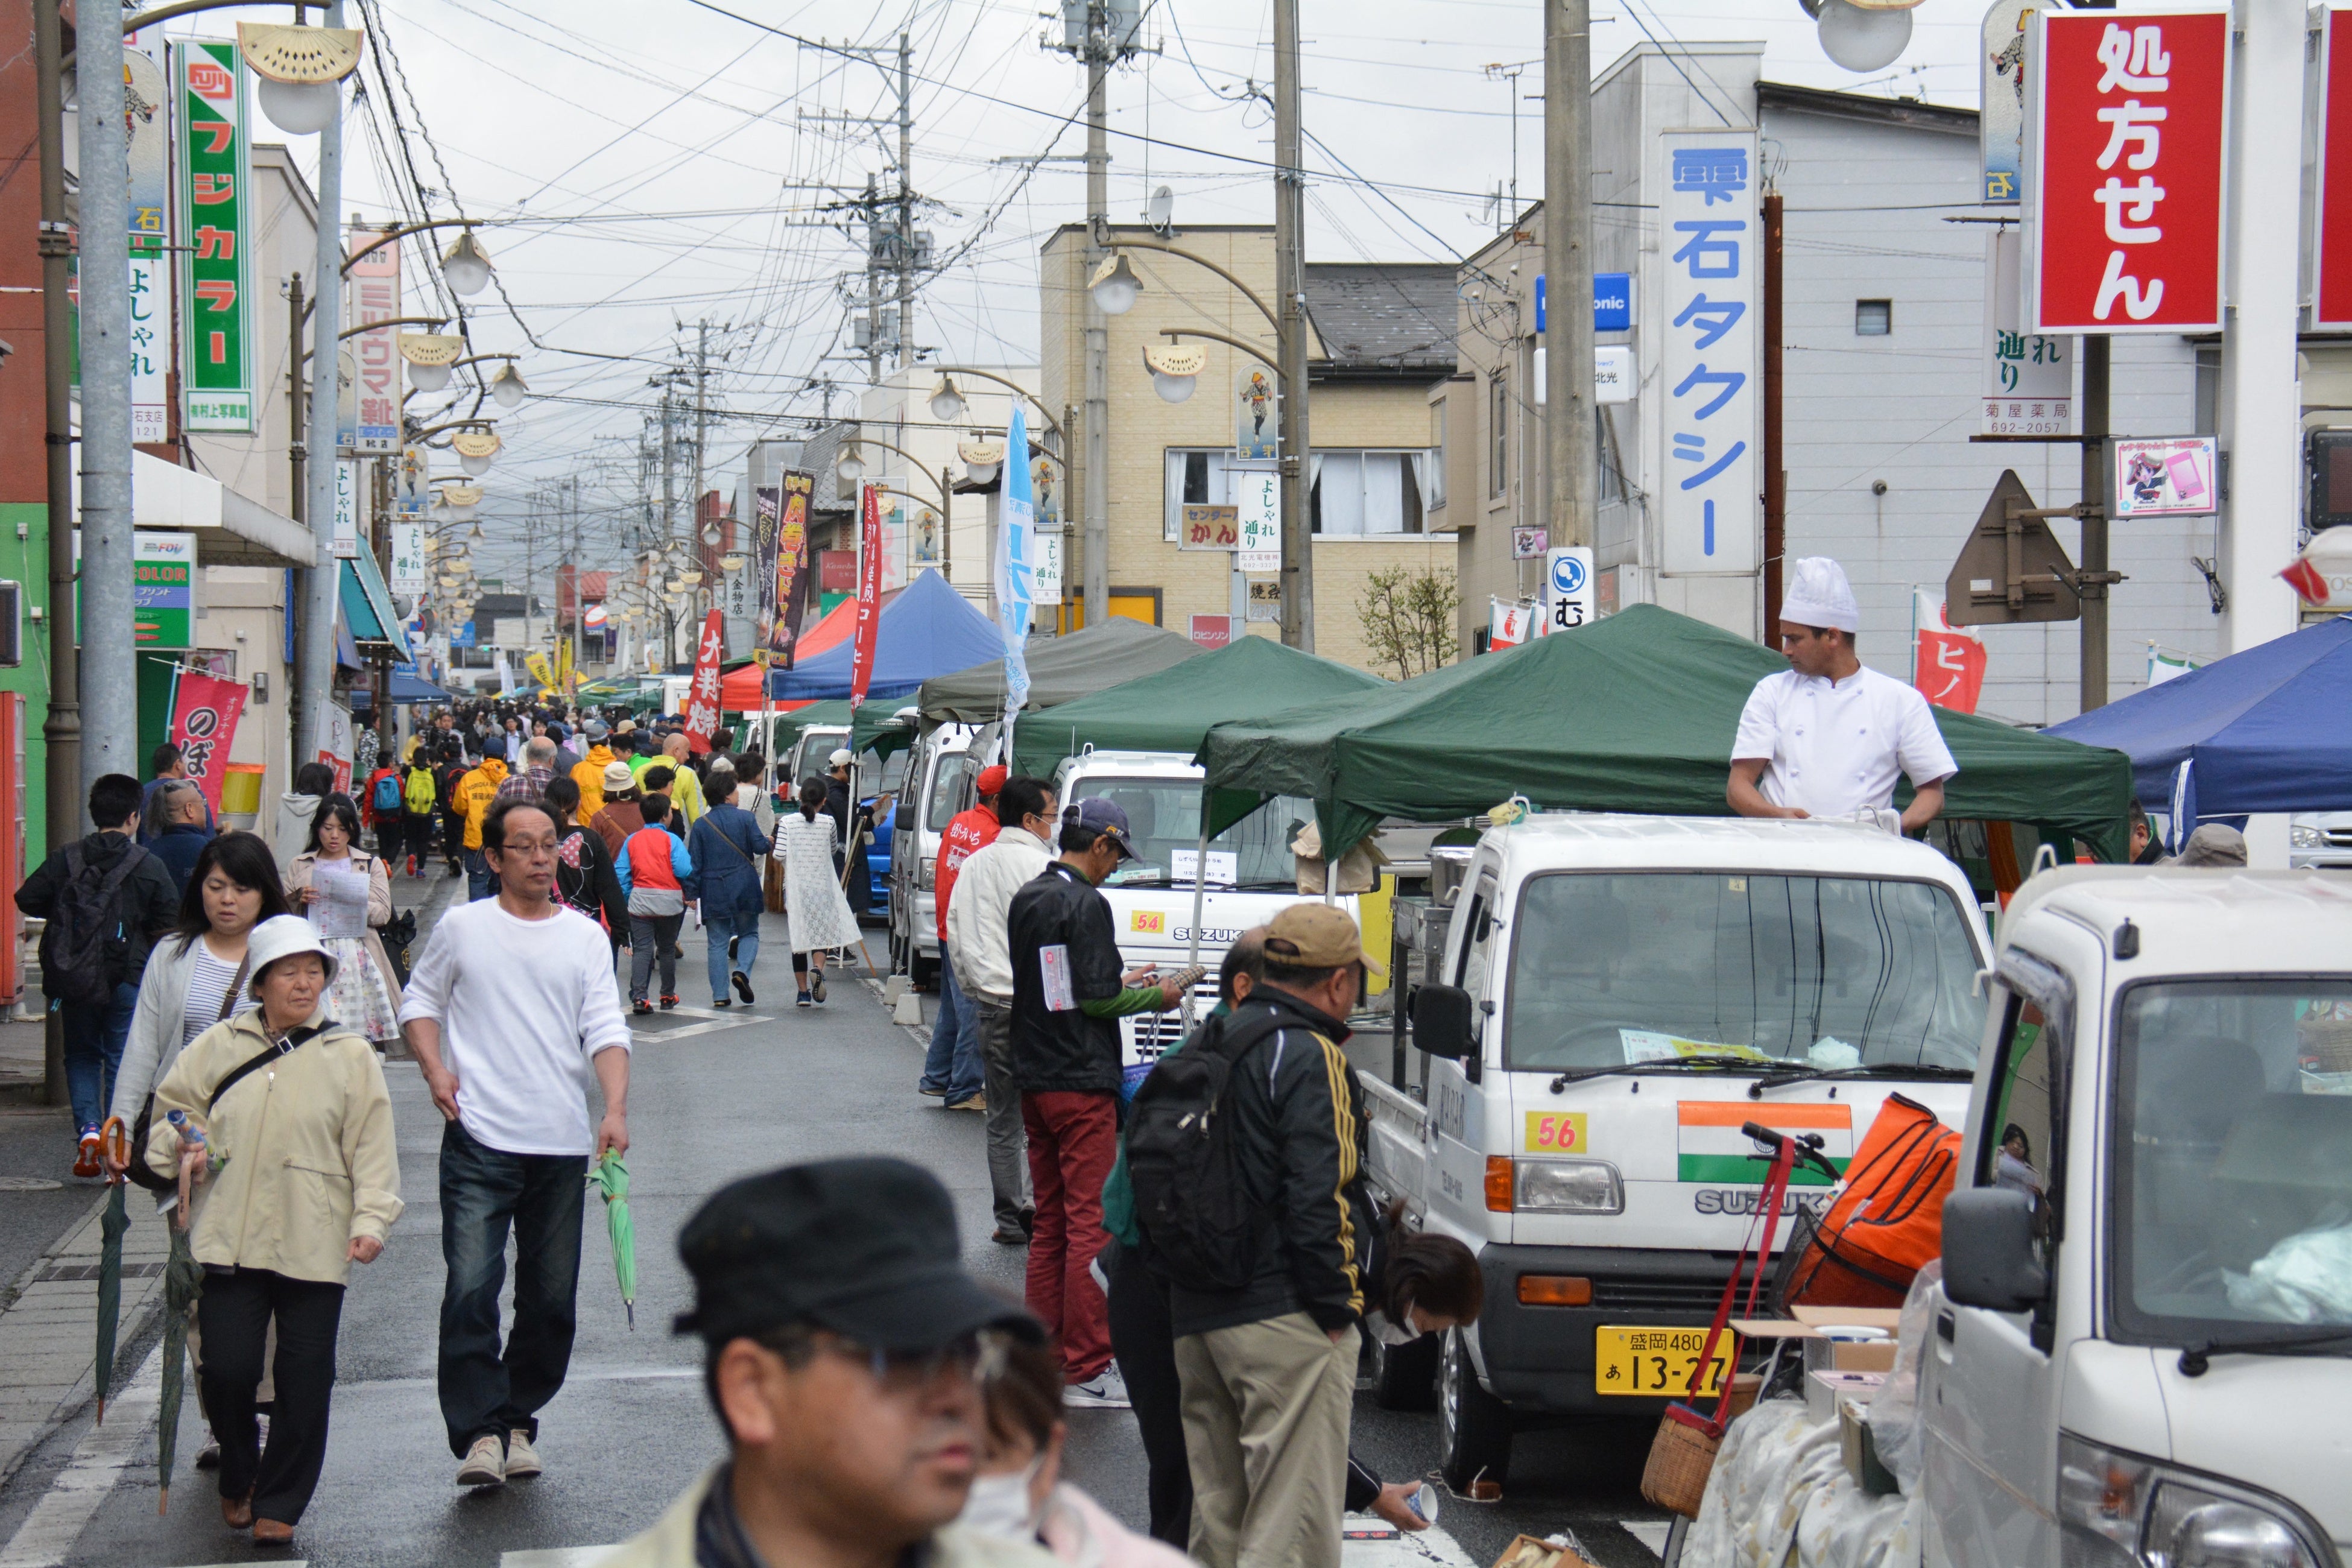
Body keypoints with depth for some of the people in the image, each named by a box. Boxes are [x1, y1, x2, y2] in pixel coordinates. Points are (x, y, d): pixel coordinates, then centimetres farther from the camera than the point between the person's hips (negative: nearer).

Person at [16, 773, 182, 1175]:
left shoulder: (65, 859, -2)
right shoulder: (149, 866, -8)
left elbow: (27, 901, -2)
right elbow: (170, 921, -8)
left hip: (74, 978, 2)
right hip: (128, 977, -2)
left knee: (81, 1055, 16)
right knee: (122, 1059, 7)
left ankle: (87, 1127, -2)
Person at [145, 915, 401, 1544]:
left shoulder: (350, 1056, 6)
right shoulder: (220, 1046, 9)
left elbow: (372, 1147, 3)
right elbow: (172, 1107, 20)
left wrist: (370, 1219, -7)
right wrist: (184, 1148, 0)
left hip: (313, 1245, -1)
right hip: (229, 1238, 1)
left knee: (305, 1377, 0)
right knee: (226, 1368, -3)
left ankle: (278, 1505, 13)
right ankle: (238, 1478, 24)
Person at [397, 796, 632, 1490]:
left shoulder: (584, 938, 8)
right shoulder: (462, 927, 5)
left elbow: (606, 1031, 1)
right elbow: (421, 1001, 14)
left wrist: (616, 1108, -14)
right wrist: (435, 1068, -4)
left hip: (563, 1146, 2)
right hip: (479, 1140, -2)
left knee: (551, 1300, 7)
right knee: (471, 1289, -13)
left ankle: (518, 1418, 22)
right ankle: (480, 1431, -10)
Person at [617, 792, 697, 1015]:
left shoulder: (631, 840, 3)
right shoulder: (671, 840, -6)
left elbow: (621, 873, 0)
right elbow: (685, 870, -14)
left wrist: (625, 899, 6)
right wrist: (691, 894, 3)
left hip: (640, 902, 1)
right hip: (668, 902, -1)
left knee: (641, 949, -1)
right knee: (667, 950, 14)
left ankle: (638, 997, -15)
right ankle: (668, 996, 24)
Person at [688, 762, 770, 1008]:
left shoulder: (700, 825, 2)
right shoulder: (746, 818, -4)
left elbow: (694, 862, 1)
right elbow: (760, 847, -8)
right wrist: (770, 843, 15)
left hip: (714, 891, 1)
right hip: (745, 889, -1)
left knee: (717, 942, 5)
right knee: (749, 933, 16)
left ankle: (719, 995, 1)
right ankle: (742, 970, -11)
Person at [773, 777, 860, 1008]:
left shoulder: (787, 823, -6)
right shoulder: (828, 823, -2)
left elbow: (780, 854, -10)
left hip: (795, 887, 0)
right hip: (822, 887, 0)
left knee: (799, 938, 8)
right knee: (822, 934, 9)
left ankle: (803, 992, 9)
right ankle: (818, 968, -22)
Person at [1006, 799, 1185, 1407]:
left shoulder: (1026, 900, 13)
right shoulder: (1086, 905, -14)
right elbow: (1096, 997, -17)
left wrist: (1120, 984, 23)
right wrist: (1155, 996, -1)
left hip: (1034, 1080, 9)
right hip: (1082, 1083, -9)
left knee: (1050, 1222, 15)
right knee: (1091, 1224, -6)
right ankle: (1087, 1370, -6)